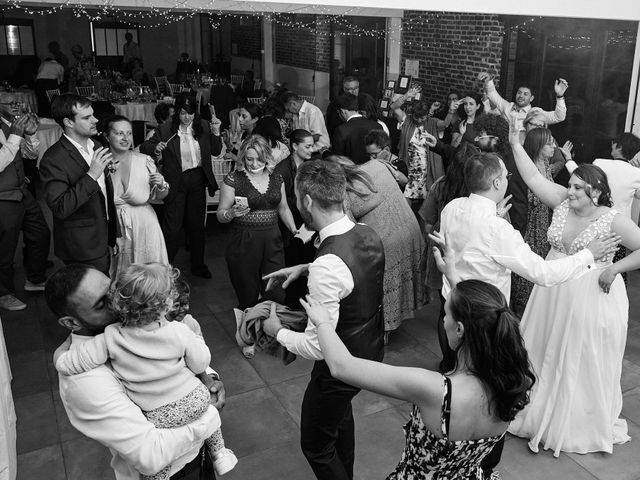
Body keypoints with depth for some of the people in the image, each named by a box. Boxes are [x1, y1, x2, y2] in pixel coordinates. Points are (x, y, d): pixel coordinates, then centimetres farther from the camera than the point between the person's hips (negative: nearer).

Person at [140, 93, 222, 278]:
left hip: (198, 180, 4)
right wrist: (155, 148, -24)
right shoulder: (165, 129, -8)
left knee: (197, 224, 15)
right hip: (176, 183, -3)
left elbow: (216, 152, 6)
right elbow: (144, 148, -3)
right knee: (173, 227, -1)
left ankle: (198, 265, 30)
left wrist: (215, 132, -9)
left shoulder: (203, 126, 1)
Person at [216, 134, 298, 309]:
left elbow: (283, 209, 20)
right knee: (248, 300, 2)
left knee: (277, 297, -1)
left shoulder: (276, 178, 8)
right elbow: (220, 215, 0)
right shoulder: (233, 179, -3)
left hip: (273, 242, 3)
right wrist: (232, 213, -21)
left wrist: (295, 230, 7)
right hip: (244, 244, -3)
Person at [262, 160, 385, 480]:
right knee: (341, 416, 35)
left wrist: (278, 332, -11)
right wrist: (305, 268, 2)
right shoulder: (368, 235, -9)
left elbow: (315, 347, -30)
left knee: (316, 446, 15)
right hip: (370, 352, 9)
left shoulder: (328, 265, -36)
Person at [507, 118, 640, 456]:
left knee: (583, 364, 9)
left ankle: (584, 425, 31)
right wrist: (515, 143, -10)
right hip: (552, 294, 5)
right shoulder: (562, 203, -1)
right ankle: (541, 411, 37)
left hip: (591, 299, -5)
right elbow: (533, 177, -4)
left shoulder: (613, 220, -13)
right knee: (543, 355, 16)